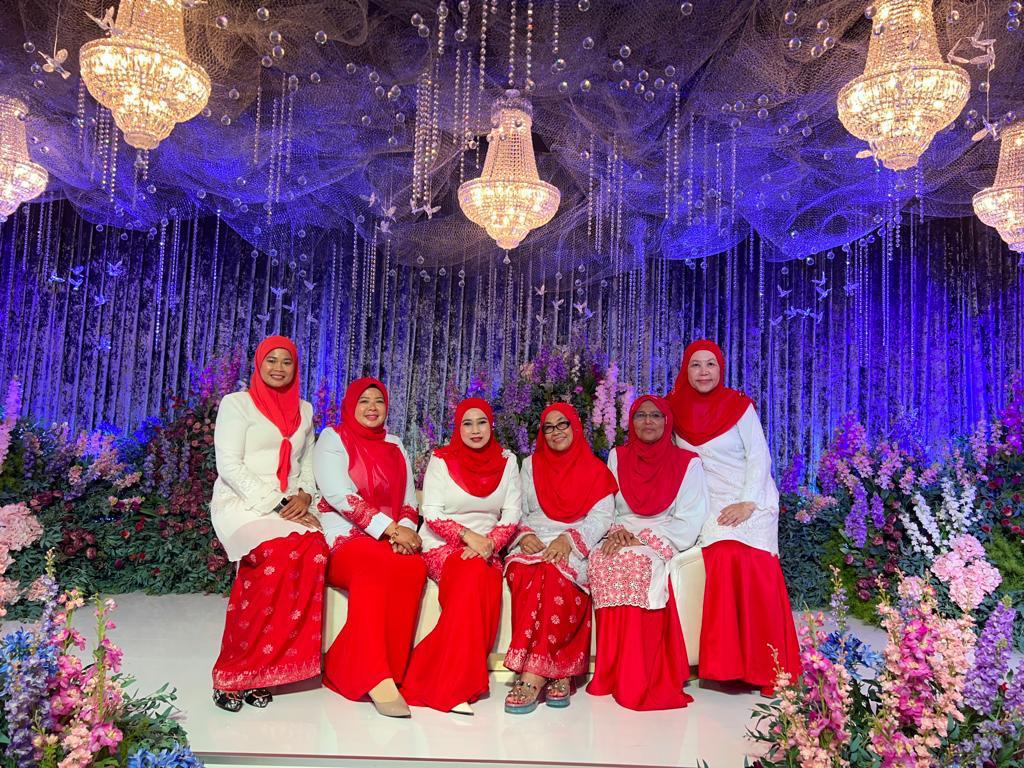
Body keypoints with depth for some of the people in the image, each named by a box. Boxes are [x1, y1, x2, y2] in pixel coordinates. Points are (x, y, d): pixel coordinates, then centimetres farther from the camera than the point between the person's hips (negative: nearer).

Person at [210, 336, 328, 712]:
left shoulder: (303, 410, 19)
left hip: (289, 506, 4)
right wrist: (274, 504, -15)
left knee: (314, 550, -28)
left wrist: (304, 495, -1)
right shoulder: (236, 403, 3)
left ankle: (259, 669, -18)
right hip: (242, 502, -4)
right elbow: (229, 465, -6)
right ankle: (233, 675, -21)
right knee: (279, 552, -34)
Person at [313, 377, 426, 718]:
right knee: (375, 564, -36)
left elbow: (409, 500, 15)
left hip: (393, 540, 4)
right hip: (343, 538, -4)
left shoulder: (395, 446, 20)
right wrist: (390, 529, -18)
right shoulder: (333, 439, 5)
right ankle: (376, 676, -33)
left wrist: (407, 530, -9)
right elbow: (339, 495, -10)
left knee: (415, 568, -29)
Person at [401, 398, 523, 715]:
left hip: (487, 549, 2)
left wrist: (490, 543, -14)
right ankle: (453, 687, -31)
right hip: (442, 546, -2)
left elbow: (512, 515, 4)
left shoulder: (507, 462, 9)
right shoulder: (441, 460, 2)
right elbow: (431, 513, -5)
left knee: (486, 586, -33)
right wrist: (467, 536, -20)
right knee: (472, 573, -35)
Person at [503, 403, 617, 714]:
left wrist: (569, 540, -15)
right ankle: (555, 672, -31)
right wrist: (525, 535, -6)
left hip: (577, 548, -2)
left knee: (557, 575, -36)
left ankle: (535, 674, -35)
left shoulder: (595, 469, 12)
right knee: (525, 574, -33)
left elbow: (601, 517, 1)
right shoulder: (531, 465, 21)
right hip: (534, 544, 2)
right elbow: (518, 511, 16)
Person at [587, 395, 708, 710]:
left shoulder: (687, 462, 4)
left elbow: (688, 522, -3)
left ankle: (640, 678, -29)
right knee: (601, 562, -31)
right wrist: (615, 532, -10)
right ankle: (612, 672, -24)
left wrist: (642, 539, -15)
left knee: (636, 561, -35)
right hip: (622, 538, 3)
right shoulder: (617, 457, 15)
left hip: (663, 542, -2)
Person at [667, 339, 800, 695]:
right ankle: (729, 662, -13)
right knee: (723, 557, -23)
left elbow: (759, 457, -4)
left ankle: (765, 665, -6)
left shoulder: (739, 406, -1)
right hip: (709, 504, 1)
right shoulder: (677, 408, 7)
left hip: (751, 501, -1)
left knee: (756, 571, -19)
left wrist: (747, 503, -16)